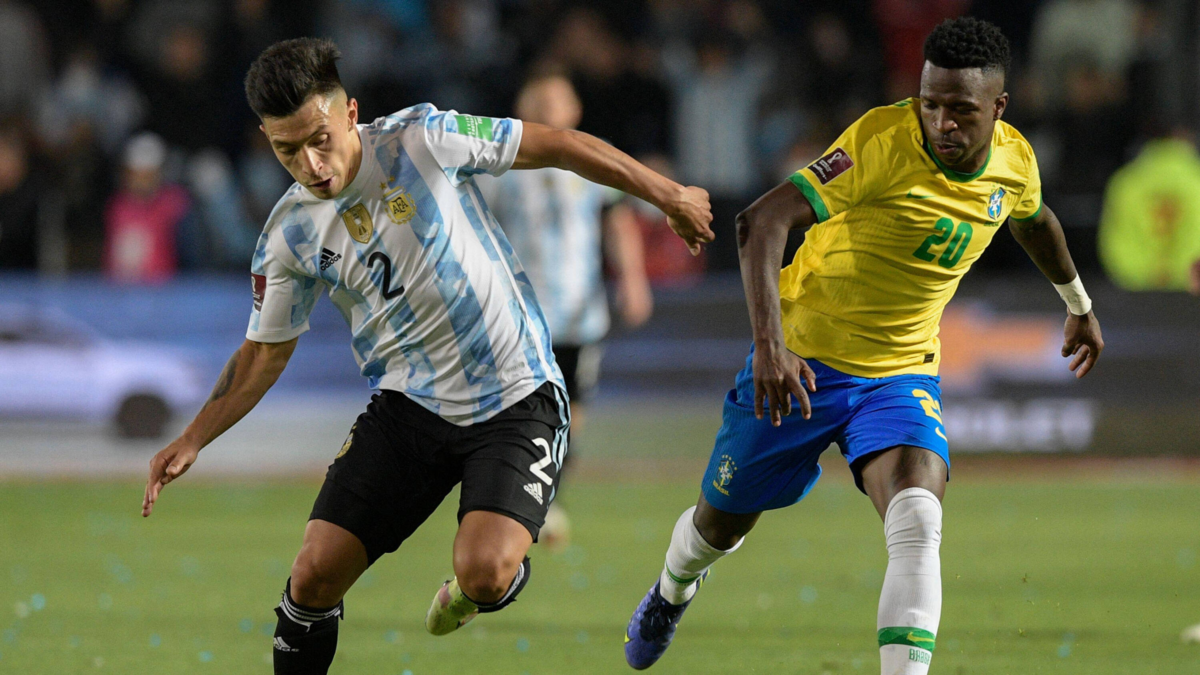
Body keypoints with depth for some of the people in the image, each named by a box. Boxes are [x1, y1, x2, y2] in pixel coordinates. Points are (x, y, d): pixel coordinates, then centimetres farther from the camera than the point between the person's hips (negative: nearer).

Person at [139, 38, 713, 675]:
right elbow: (265, 352, 11)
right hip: (406, 405, 3)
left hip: (517, 400, -3)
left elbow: (554, 145, -4)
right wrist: (192, 441, 0)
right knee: (315, 574, -8)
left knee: (483, 574, -24)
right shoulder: (288, 235, -2)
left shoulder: (420, 140, -13)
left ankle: (471, 587, 15)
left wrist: (668, 195, 1)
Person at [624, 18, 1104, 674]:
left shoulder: (1014, 161, -6)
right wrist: (769, 341, -45)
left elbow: (1033, 220, 21)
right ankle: (671, 593, 52)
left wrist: (1078, 304, 37)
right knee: (720, 526, 16)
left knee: (917, 524, -26)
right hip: (802, 361, -3)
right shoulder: (885, 140, -26)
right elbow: (763, 220, -34)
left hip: (902, 371, 3)